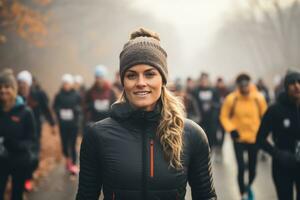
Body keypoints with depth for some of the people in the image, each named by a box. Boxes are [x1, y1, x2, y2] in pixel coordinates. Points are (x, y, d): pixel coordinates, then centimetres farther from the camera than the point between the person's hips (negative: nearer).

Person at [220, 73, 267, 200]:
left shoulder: (258, 98, -8)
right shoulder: (231, 99, -13)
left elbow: (265, 116, 4)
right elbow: (224, 116, -3)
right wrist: (231, 129, -15)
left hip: (254, 138, 2)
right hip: (238, 138, -2)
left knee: (252, 168, 13)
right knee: (241, 168, -9)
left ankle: (248, 186, 45)